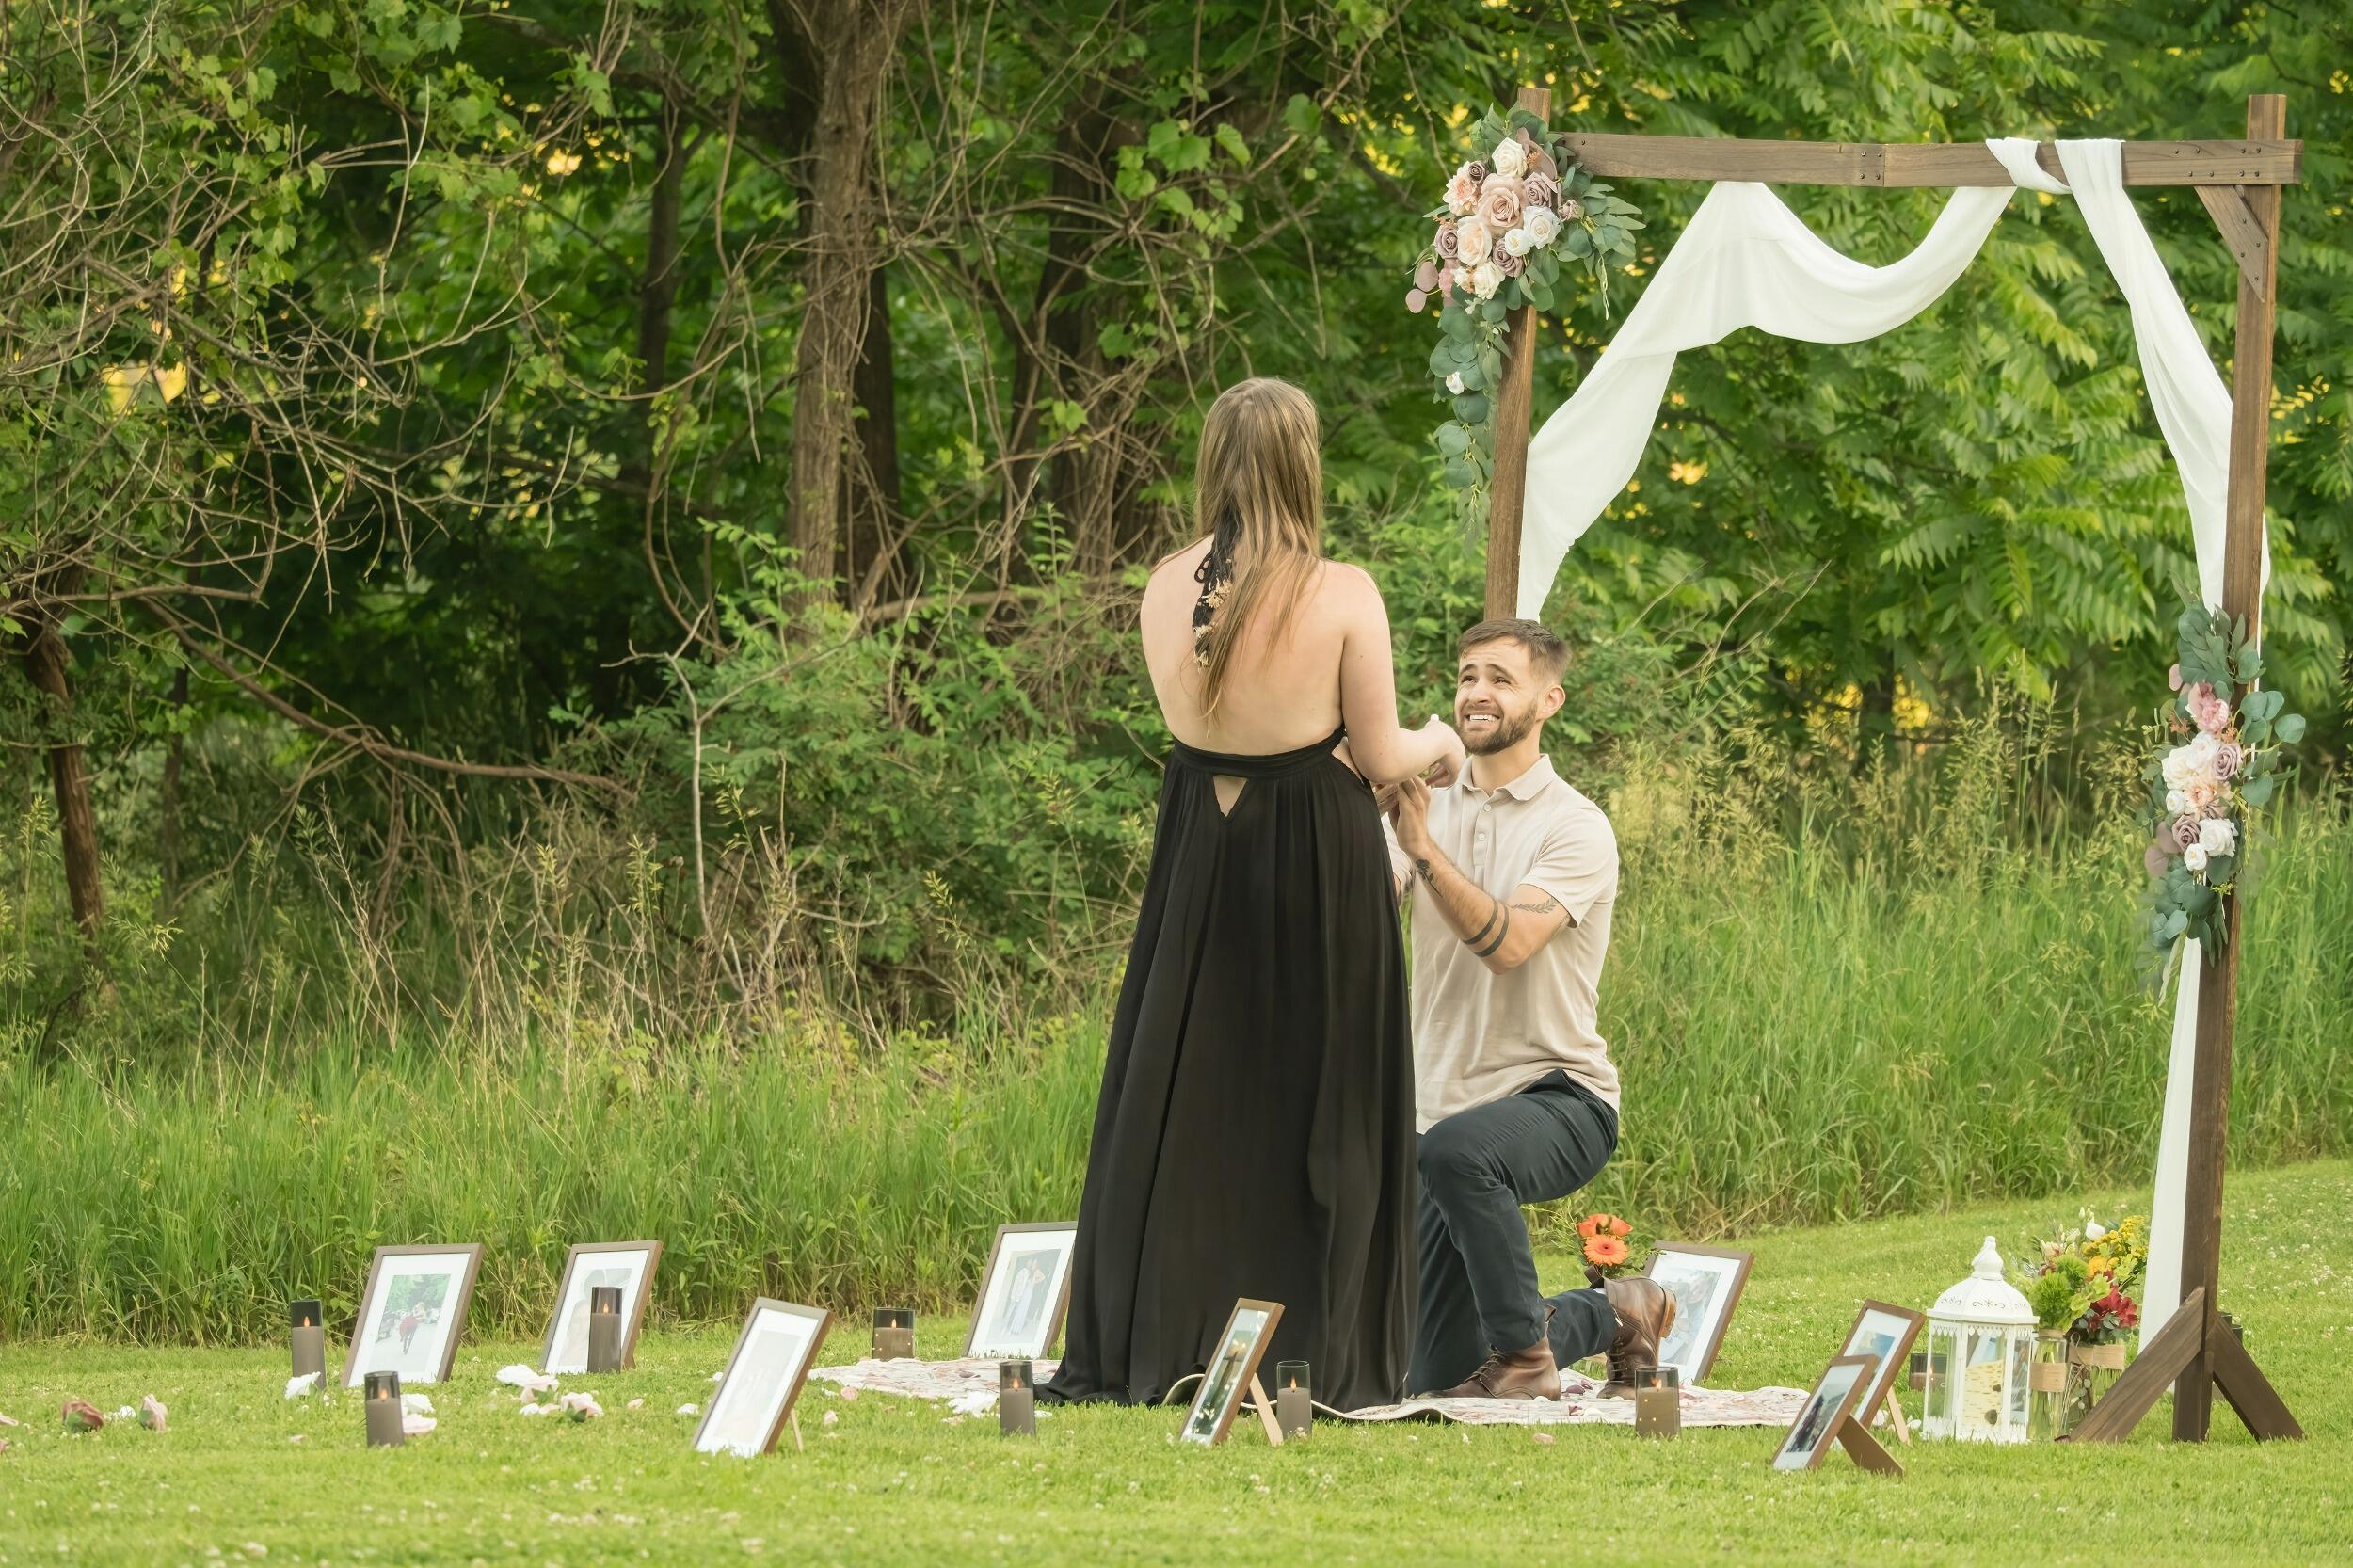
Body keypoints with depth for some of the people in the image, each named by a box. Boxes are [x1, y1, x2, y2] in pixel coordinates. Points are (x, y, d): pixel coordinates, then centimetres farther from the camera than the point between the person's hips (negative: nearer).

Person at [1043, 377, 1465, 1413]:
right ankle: (1316, 1357, 8)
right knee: (1316, 1105, 6)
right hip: (1319, 861, -3)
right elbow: (1381, 759, -8)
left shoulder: (1169, 589, -4)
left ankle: (1126, 1352, 14)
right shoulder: (1342, 596, -15)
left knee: (1176, 1096, 12)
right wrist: (1436, 745, 14)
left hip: (1201, 855, 3)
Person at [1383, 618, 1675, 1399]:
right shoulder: (1428, 807, 8)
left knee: (1461, 1150, -42)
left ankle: (1524, 1353, -23)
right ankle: (1613, 1314, 32)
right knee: (1435, 1376, 5)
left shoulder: (1575, 828, -8)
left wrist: (1423, 845, -33)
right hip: (1447, 1105, 6)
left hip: (1556, 1096, -6)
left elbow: (1507, 943, -24)